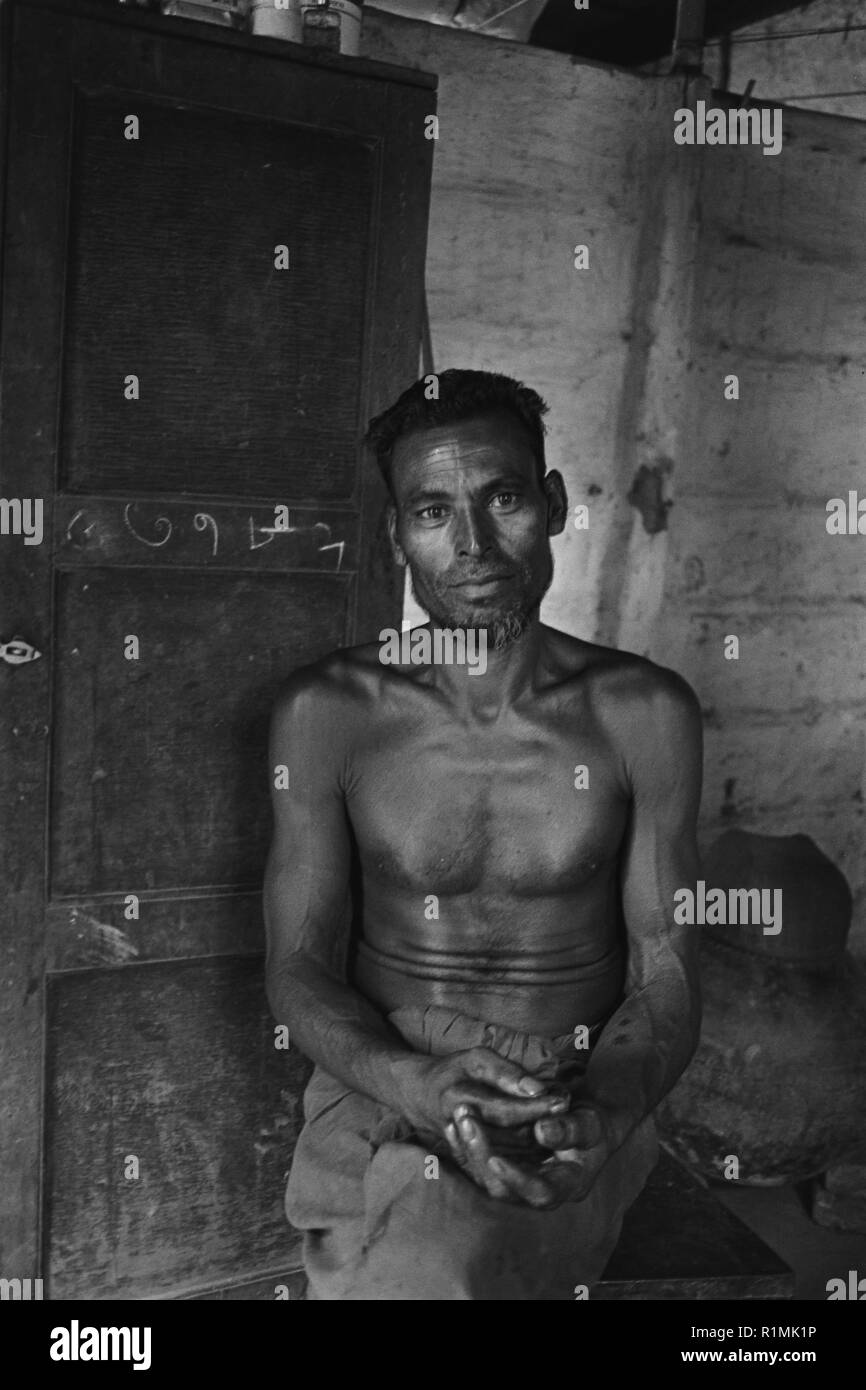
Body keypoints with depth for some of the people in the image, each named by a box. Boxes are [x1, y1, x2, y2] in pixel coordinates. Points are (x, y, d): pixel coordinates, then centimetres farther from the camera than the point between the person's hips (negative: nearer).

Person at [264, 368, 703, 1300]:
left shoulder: (645, 715, -4)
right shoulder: (328, 714, -5)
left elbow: (666, 975, -2)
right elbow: (299, 970, -3)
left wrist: (608, 1108, -21)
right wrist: (413, 1083, -21)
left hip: (582, 1114, 0)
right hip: (380, 1093, 1)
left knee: (442, 1262, -26)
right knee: (421, 1266, -26)